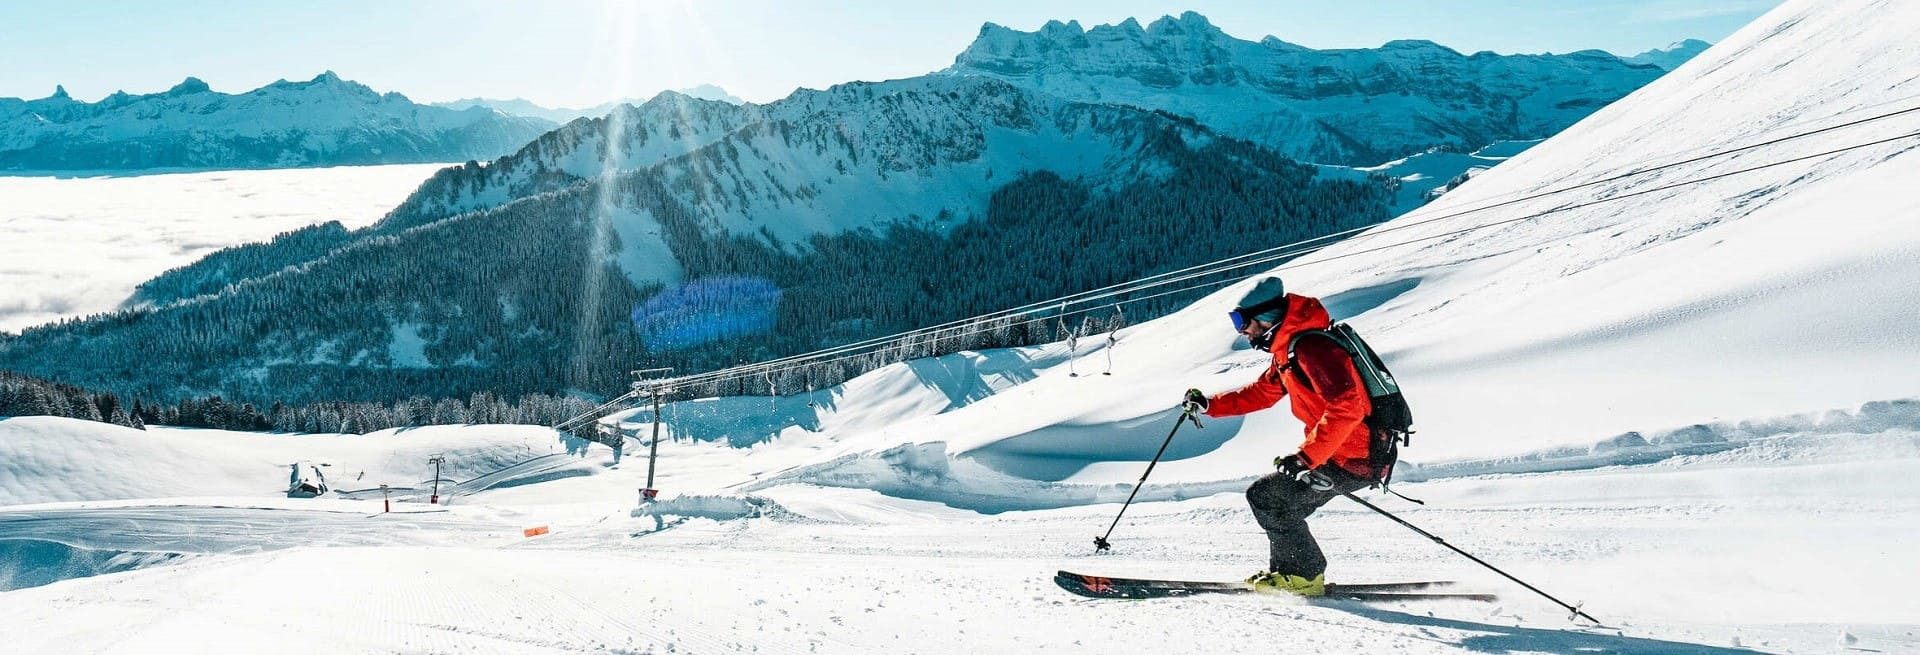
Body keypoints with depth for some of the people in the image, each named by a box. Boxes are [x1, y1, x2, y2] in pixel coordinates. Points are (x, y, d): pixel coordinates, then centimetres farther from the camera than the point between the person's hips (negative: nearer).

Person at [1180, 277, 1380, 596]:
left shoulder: (1310, 348, -22)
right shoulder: (1287, 348, 12)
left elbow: (1346, 407, -31)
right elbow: (1261, 393, 25)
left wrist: (1306, 457, -31)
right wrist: (1209, 405, 18)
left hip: (1353, 461, -10)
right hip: (1350, 454, 10)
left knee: (1265, 496, -7)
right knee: (1280, 502, 15)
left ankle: (1304, 575, 3)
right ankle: (1286, 570, 21)